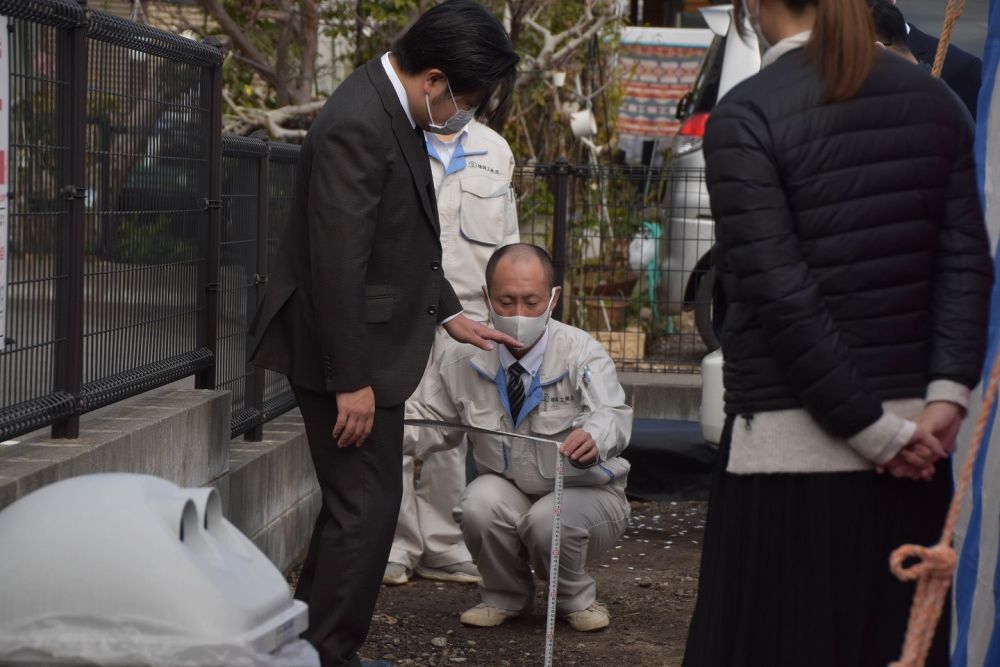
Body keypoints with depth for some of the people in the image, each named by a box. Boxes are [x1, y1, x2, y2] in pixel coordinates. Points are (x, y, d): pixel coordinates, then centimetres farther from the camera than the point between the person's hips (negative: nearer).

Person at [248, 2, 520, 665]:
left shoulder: (392, 112, 9)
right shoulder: (356, 125, -23)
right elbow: (338, 264, -25)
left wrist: (449, 313, 17)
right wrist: (352, 381, -24)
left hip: (369, 345, 11)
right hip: (348, 354, -11)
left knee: (354, 504, 18)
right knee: (366, 508, -5)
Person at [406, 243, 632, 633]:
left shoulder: (580, 354, -18)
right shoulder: (464, 360, -8)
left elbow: (612, 415, -34)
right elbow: (430, 419, -2)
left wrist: (594, 438, -59)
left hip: (584, 494, -2)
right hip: (508, 493, 3)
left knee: (548, 521, -34)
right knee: (480, 506, -30)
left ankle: (575, 598, 2)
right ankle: (506, 596, 1)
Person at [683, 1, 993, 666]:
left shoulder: (747, 116, -8)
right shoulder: (935, 101, 7)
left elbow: (781, 294, -14)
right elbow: (967, 263, 1)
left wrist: (876, 431, -11)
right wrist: (947, 396, -5)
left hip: (793, 447, -5)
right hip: (915, 428, 5)